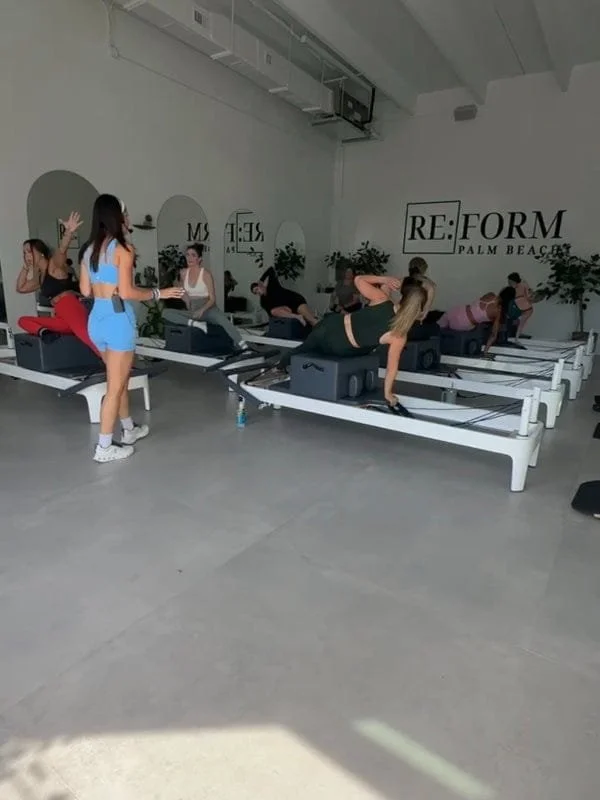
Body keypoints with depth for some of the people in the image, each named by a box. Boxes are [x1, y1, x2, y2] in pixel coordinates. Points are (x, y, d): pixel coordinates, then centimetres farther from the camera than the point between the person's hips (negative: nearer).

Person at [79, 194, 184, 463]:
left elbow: (85, 290, 11)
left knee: (120, 378, 22)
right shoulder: (123, 248, -11)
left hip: (96, 319, 8)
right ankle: (104, 448, 10)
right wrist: (158, 293, -4)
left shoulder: (89, 249, 10)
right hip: (117, 319, -8)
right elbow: (126, 293, -17)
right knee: (115, 385, 2)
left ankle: (129, 430, 36)